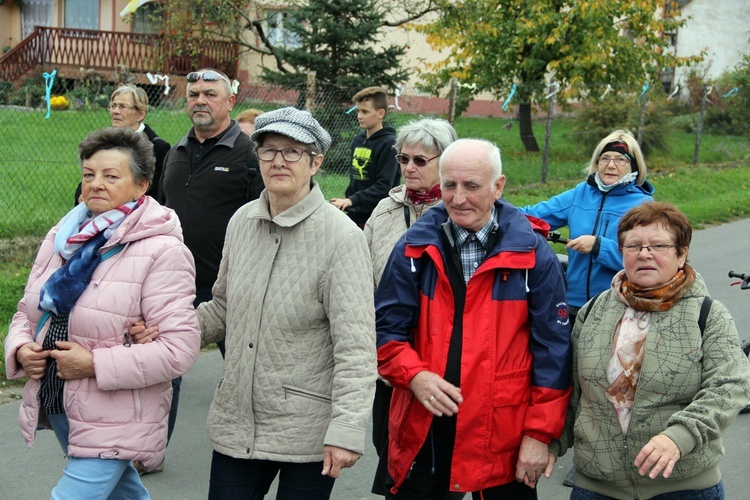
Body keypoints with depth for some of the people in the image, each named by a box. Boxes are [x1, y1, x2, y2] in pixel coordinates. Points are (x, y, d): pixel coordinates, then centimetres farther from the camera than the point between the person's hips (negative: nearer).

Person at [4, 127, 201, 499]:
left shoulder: (162, 252, -17)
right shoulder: (62, 237, 5)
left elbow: (179, 348, -23)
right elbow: (28, 311, 17)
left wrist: (95, 364, -24)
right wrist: (20, 349, -6)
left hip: (113, 422, -7)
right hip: (57, 407, 7)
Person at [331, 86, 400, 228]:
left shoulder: (389, 144, -12)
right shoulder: (357, 140, 12)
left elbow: (384, 186, -19)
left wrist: (352, 200, -26)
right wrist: (345, 202, 16)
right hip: (354, 215, 7)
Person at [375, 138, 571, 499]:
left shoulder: (532, 254, -4)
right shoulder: (415, 248, 1)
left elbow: (552, 347, -3)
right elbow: (387, 327, 5)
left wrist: (540, 433, -5)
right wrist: (413, 375, -14)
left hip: (504, 438, -2)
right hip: (422, 433, 2)